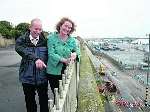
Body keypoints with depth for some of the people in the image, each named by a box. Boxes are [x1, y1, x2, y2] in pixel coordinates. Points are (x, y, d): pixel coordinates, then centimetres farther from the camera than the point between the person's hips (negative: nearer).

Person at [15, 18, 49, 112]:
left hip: (42, 77, 0)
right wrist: (35, 59, -39)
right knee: (29, 101, 17)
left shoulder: (45, 40, 0)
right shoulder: (22, 40, -4)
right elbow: (20, 49, -24)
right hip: (27, 77, 0)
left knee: (44, 100, 13)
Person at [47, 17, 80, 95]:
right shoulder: (51, 37, -5)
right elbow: (51, 54, -13)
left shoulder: (72, 40, 5)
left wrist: (75, 54, -17)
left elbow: (77, 50, 9)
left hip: (67, 71, 3)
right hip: (54, 71, -3)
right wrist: (64, 60, -24)